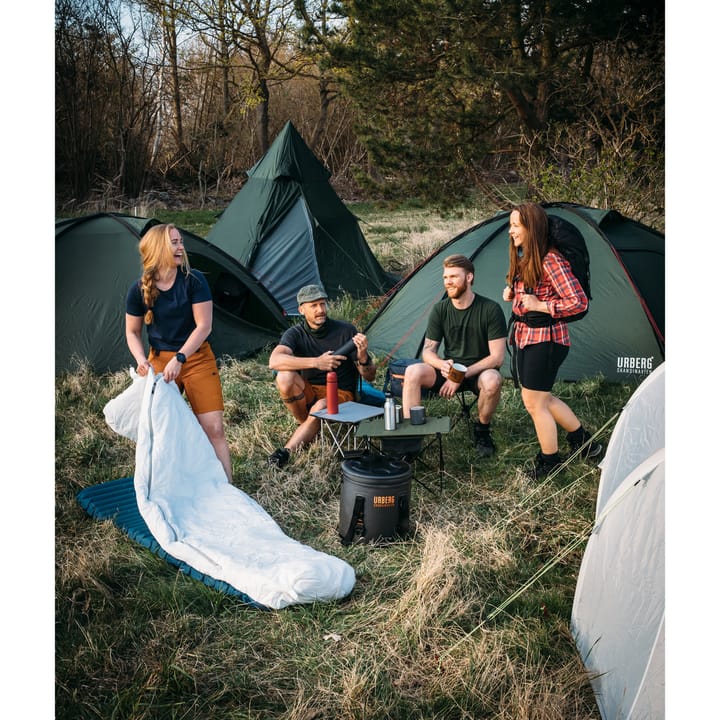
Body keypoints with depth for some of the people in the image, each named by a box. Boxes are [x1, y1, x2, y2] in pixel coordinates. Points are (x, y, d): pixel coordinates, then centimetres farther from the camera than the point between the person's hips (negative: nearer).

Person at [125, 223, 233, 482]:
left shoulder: (194, 280, -11)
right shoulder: (139, 289, -6)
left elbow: (204, 326, -13)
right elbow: (132, 332, 6)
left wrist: (179, 359, -21)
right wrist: (141, 360, -11)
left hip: (197, 358, -1)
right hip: (160, 360, 2)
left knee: (213, 428, -6)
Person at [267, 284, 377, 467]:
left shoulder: (346, 330, -9)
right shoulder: (295, 334, -8)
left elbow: (369, 377, -6)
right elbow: (274, 361, -31)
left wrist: (362, 356, -30)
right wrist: (316, 362, -41)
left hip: (340, 394, -2)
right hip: (308, 393, 2)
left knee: (320, 407, -36)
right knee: (285, 377, -28)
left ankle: (286, 451, -27)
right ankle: (304, 425, -9)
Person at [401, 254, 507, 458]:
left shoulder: (490, 309, -14)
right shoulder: (440, 309, -4)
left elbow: (497, 357, -15)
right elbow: (428, 351, -1)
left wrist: (462, 375, -20)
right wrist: (442, 365, -25)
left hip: (479, 372, -3)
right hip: (449, 370, 3)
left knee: (492, 380, -38)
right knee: (413, 372, -25)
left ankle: (482, 430, -9)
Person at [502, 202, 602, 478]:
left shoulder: (550, 261, -20)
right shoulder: (523, 260, 9)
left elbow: (579, 302, -21)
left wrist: (541, 306, -23)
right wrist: (512, 294, 5)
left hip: (545, 339, -10)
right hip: (525, 337, 10)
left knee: (534, 403, 0)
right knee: (542, 399, 18)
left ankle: (550, 463, 18)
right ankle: (583, 441, 35)